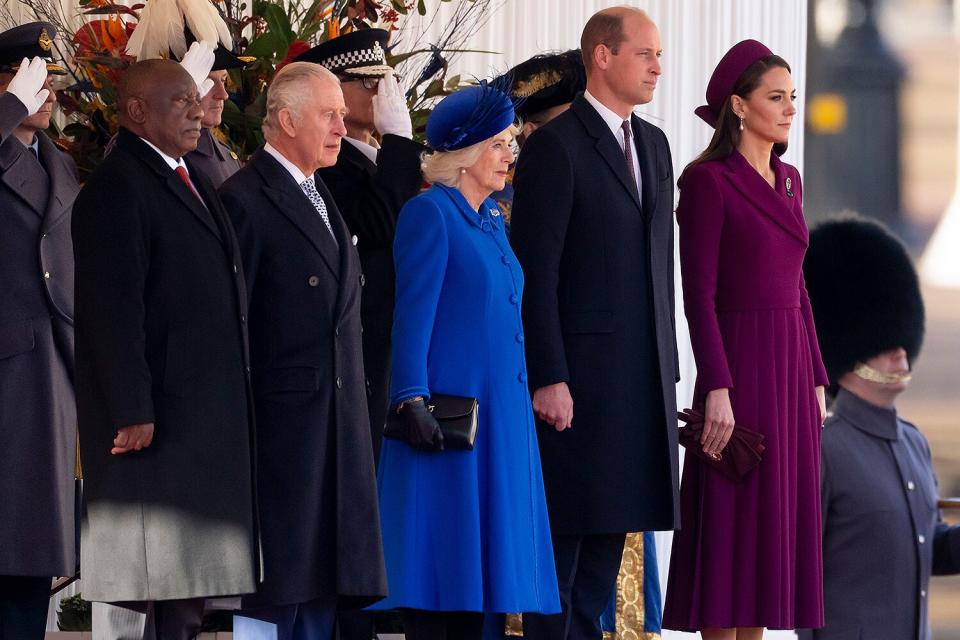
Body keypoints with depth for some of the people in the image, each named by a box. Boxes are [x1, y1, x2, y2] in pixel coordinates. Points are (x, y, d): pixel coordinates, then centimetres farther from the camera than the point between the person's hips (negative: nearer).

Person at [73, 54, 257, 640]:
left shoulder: (191, 182, 18)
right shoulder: (118, 190, -12)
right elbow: (112, 310, -17)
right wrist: (131, 412, -22)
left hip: (210, 419, 9)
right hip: (157, 416, -9)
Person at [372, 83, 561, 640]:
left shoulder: (491, 220, 16)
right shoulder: (430, 214, -8)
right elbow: (412, 316, -13)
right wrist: (412, 403, -20)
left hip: (501, 415, 8)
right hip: (449, 416, -8)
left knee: (476, 561, 8)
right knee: (442, 563, -7)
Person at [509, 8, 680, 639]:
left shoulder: (654, 144, 16)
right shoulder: (555, 146, -8)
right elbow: (535, 273, -12)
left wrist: (668, 368, 13)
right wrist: (547, 378, -17)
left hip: (643, 380, 7)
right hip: (577, 377, -7)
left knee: (609, 538, 10)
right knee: (563, 543, -5)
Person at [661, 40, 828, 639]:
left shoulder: (788, 180, 14)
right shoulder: (708, 181, -10)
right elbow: (698, 293, -14)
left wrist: (816, 381, 14)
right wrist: (717, 390, -20)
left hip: (789, 369, 8)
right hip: (738, 366, -8)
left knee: (770, 526, 8)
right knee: (730, 528, -5)